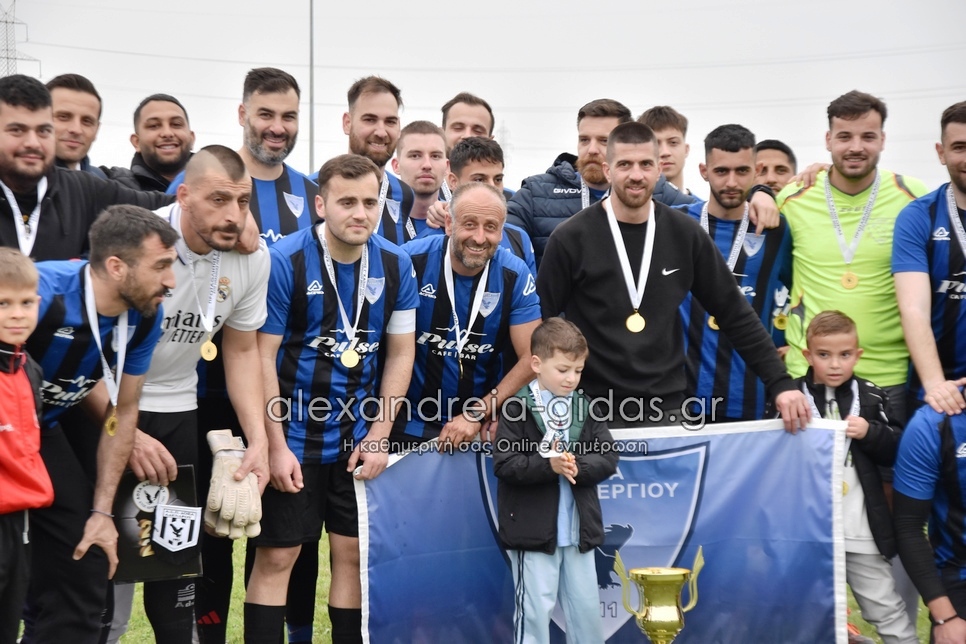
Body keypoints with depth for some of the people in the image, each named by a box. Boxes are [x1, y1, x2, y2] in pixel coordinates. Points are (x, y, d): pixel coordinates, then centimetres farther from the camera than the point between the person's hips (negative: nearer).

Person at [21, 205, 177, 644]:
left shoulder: (145, 317, -11)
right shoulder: (43, 291, -32)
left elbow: (122, 412, 0)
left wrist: (102, 511, -1)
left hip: (45, 430, 6)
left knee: (87, 568, 4)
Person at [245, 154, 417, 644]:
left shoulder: (396, 265, -2)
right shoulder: (285, 261, -13)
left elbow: (401, 353, 3)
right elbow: (263, 355, -11)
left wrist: (377, 435, -3)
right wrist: (276, 446, -14)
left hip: (360, 439, 4)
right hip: (294, 436, -3)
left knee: (352, 553, 9)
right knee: (276, 557, 2)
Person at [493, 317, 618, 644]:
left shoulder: (585, 408, 6)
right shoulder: (518, 409, -9)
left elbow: (608, 458, 1)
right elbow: (504, 463, -15)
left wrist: (578, 467, -17)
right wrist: (549, 465, -25)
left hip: (579, 529, 5)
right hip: (533, 530, -5)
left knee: (587, 607, 14)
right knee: (535, 610, 2)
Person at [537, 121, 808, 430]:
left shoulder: (685, 234, 1)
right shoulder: (571, 238, -6)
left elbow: (735, 314, 6)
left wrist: (779, 382, 1)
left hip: (668, 408, 2)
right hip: (594, 410, -2)